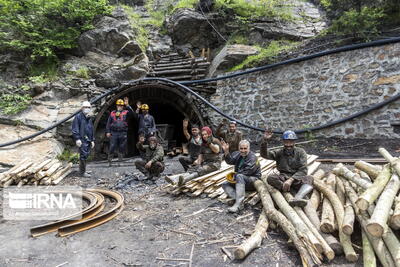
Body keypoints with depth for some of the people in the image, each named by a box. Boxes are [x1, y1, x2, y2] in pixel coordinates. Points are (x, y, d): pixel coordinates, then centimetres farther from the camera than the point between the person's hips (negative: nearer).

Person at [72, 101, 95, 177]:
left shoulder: (89, 118, 19)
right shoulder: (78, 117, -4)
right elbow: (75, 129, -11)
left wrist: (92, 140, 19)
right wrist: (77, 138, -18)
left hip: (88, 140, 8)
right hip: (82, 140, -8)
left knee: (86, 155, 12)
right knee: (83, 155, -8)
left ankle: (83, 170, 25)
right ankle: (82, 172, 1)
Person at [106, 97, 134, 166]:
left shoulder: (126, 112, 8)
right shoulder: (112, 113, 13)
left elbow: (131, 112, -14)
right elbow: (108, 123, 13)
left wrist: (127, 105, -23)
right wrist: (108, 132, 5)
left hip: (123, 133, 0)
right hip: (114, 133, 0)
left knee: (122, 147, 6)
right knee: (112, 147, -3)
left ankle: (120, 160, 18)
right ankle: (109, 161, 6)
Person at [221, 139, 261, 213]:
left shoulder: (252, 157, -12)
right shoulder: (238, 154, 9)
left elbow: (247, 172, -21)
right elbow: (230, 161, -7)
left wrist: (235, 176, -18)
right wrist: (226, 151, -23)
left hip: (253, 180, -8)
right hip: (241, 181, 8)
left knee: (239, 176, -36)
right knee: (225, 184, -6)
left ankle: (238, 204, -43)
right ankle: (237, 199, -30)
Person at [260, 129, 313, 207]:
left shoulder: (300, 152, 2)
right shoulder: (280, 152, 7)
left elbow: (303, 170, -9)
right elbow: (264, 154, -7)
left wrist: (291, 180, -23)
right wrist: (265, 141, -23)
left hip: (297, 178, -1)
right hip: (283, 178, 1)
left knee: (309, 178, -32)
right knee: (270, 178, -28)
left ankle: (297, 198, -57)